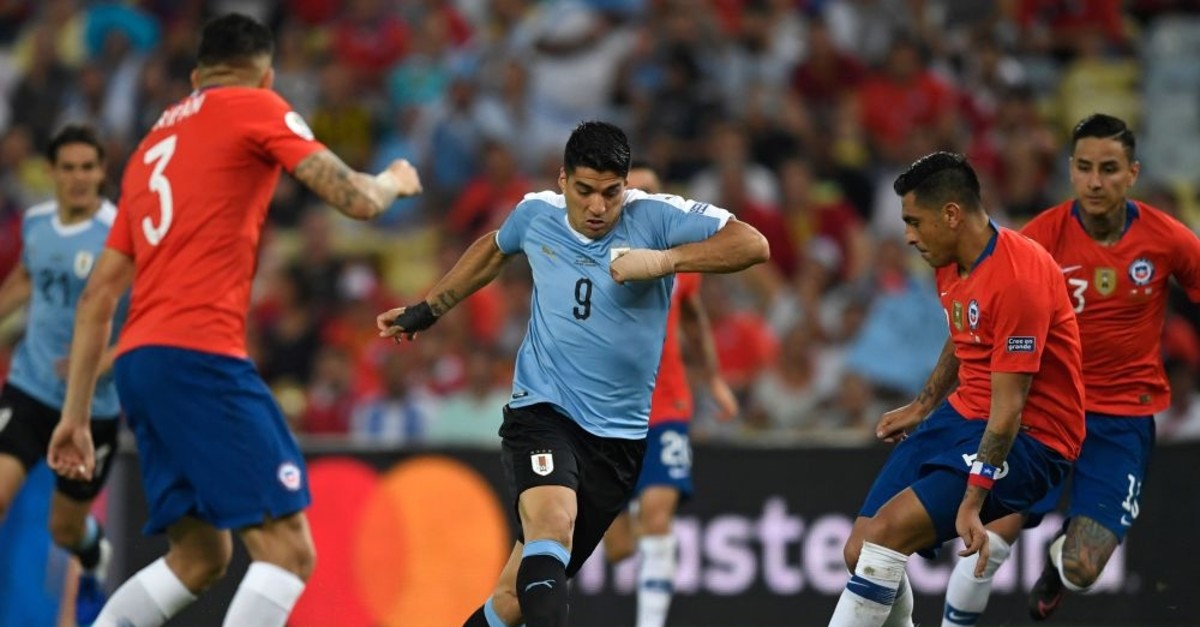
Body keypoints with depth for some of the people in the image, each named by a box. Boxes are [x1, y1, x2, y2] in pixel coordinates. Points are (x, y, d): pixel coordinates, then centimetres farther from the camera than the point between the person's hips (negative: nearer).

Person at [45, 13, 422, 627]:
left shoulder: (152, 144, 25)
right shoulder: (254, 107, 5)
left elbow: (98, 294, 23)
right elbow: (357, 200, -1)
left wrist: (75, 414, 25)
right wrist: (393, 180, 22)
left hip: (136, 363, 8)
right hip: (200, 356, -8)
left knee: (199, 558, 18)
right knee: (287, 549, -11)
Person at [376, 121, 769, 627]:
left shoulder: (655, 217, -8)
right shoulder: (535, 215, 2)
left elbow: (753, 244, -18)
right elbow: (494, 249, 26)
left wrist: (664, 260, -28)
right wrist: (426, 310, 28)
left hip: (618, 433, 0)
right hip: (541, 410, 0)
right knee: (553, 525, -32)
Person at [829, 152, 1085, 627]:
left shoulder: (1018, 277, -24)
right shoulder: (951, 267, 5)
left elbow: (1009, 406, -25)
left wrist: (972, 501, -28)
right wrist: (921, 407, 27)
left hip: (1026, 440, -9)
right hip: (960, 419, 9)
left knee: (888, 530, -24)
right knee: (860, 550, -1)